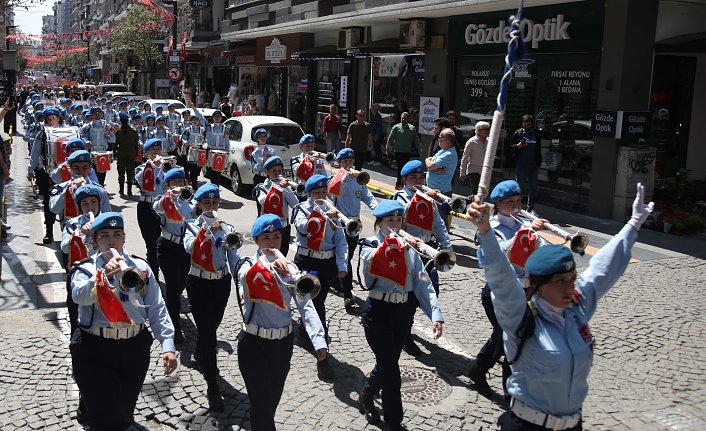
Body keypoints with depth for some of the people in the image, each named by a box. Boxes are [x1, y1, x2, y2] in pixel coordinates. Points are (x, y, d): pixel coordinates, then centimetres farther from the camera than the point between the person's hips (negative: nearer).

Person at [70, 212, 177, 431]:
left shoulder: (140, 267, 6)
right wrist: (104, 274, -40)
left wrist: (167, 345, -7)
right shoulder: (86, 269, -1)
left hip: (135, 349, 3)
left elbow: (157, 309, 2)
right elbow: (79, 296, -24)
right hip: (95, 351, -3)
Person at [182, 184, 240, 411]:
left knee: (212, 326, 18)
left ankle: (200, 355, 52)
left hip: (222, 282, 4)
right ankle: (213, 388, -7)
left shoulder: (227, 227, 4)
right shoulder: (192, 226, -4)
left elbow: (233, 258, 1)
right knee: (207, 330, -10)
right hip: (198, 284, -3)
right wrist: (207, 229, -37)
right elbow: (189, 247, -25)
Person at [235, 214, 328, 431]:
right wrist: (269, 263, -59)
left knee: (273, 399, 19)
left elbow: (305, 305, -8)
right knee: (261, 404, -4)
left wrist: (318, 340, -22)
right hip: (254, 344, -4)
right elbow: (246, 277, -37)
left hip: (283, 343, 4)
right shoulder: (248, 265, -10)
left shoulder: (289, 267, 0)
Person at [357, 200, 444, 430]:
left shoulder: (408, 247, 3)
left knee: (387, 362, 18)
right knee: (391, 368, -5)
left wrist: (435, 314, -14)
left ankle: (366, 397, 44)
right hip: (378, 312, -5)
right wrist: (391, 244, -47)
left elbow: (422, 282, -3)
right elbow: (373, 264, -32)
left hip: (403, 312, 5)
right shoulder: (370, 246, -8)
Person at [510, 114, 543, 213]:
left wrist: (539, 163, 9)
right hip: (521, 165, -3)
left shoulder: (537, 134, 8)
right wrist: (517, 146, -17)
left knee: (533, 187, 5)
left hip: (533, 165, 3)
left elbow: (539, 150, 14)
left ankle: (530, 208, 13)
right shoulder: (518, 133, 1)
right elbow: (510, 147, 3)